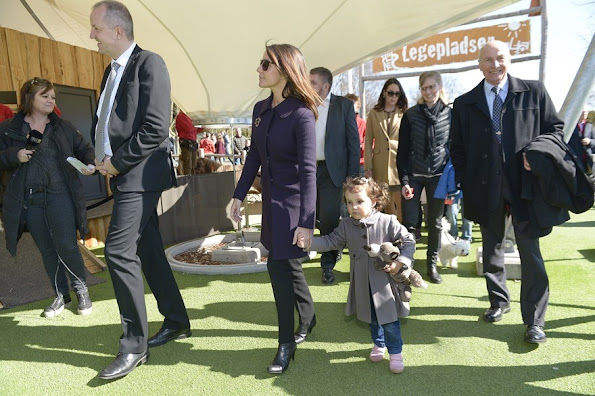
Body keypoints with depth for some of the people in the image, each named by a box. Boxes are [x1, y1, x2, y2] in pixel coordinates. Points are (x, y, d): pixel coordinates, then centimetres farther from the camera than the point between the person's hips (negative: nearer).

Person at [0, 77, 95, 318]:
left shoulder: (63, 127, 6)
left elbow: (84, 149, 8)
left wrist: (90, 164, -13)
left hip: (60, 197, -1)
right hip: (28, 201, 2)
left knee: (66, 246, -4)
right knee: (47, 250, 10)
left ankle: (82, 291, 16)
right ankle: (61, 296, 25)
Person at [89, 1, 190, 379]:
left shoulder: (149, 64, -9)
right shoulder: (112, 70, 18)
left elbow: (156, 127, -18)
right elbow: (103, 121, 23)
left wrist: (117, 161, -13)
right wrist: (101, 155, 5)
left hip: (141, 173, -9)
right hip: (124, 174, 9)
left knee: (119, 251, -10)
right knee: (148, 250, 12)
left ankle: (135, 344, 4)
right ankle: (177, 322, 27)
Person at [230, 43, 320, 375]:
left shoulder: (301, 114, -17)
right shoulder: (260, 109, 5)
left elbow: (308, 170, -21)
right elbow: (254, 156, 11)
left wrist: (306, 221, -24)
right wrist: (240, 195, 10)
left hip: (292, 201, -7)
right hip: (271, 198, 7)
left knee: (280, 266, -5)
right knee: (288, 264, 17)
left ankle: (287, 344, 13)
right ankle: (308, 319, 40)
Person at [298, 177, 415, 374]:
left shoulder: (388, 222, -15)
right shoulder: (346, 225, -5)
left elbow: (408, 241, -8)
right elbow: (331, 241, -2)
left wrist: (400, 262, -18)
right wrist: (309, 242, -14)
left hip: (385, 280, -4)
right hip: (363, 282, 4)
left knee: (389, 320, 6)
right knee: (372, 318, 22)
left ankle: (396, 352, 27)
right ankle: (379, 344, 45)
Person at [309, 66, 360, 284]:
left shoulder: (344, 105, -1)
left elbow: (353, 141, -3)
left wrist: (352, 175, -8)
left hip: (331, 171, -3)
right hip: (308, 169, 3)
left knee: (329, 219, -4)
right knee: (320, 218, 11)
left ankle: (328, 264, 14)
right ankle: (334, 248, 37)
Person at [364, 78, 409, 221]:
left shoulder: (404, 114, 6)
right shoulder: (374, 114, 8)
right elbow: (368, 142, 5)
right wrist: (368, 167, -2)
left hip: (399, 165, -1)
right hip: (380, 166, 1)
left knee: (401, 209, -4)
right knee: (387, 208, 10)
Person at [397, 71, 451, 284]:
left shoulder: (450, 114, 3)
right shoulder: (411, 115, 0)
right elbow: (403, 150, 0)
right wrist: (404, 181, -7)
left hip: (438, 176, 1)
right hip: (414, 175, -1)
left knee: (435, 223, 9)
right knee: (410, 223, -2)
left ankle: (432, 264, 23)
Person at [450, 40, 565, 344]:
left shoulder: (534, 92, 4)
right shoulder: (464, 103, 7)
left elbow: (555, 128, 9)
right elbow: (457, 148, 9)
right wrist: (466, 182, -1)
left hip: (524, 185, -2)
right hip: (485, 191, 2)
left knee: (530, 253, 0)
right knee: (492, 249, 15)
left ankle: (534, 321, 10)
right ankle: (499, 302, 34)